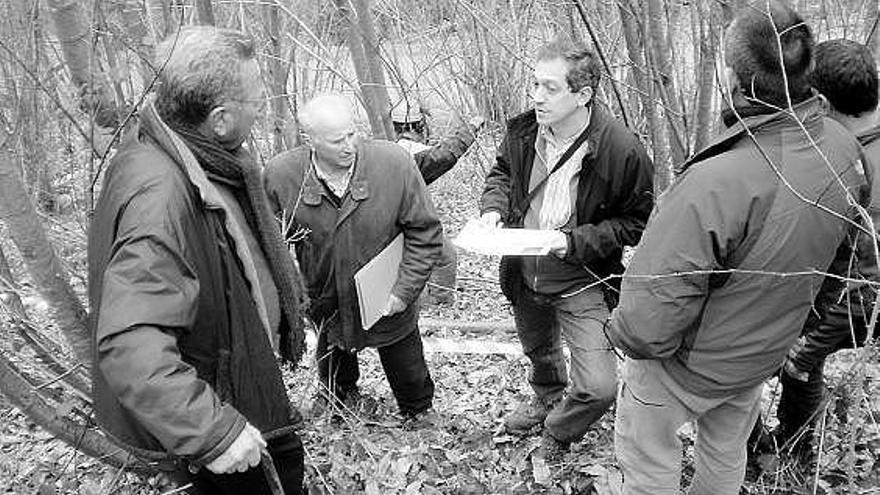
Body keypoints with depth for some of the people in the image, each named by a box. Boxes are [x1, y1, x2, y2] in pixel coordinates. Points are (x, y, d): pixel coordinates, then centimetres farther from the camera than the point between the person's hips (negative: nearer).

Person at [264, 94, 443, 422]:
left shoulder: (394, 163, -21)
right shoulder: (279, 175, -18)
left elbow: (425, 232, -12)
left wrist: (404, 291, -17)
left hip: (388, 307, -1)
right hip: (325, 306, 2)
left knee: (411, 383, 20)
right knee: (336, 381, 28)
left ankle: (420, 420, 52)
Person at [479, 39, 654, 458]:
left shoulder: (622, 151, -25)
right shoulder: (523, 131, -11)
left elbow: (636, 221, -14)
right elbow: (501, 171, 10)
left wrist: (575, 241, -26)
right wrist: (493, 206, -11)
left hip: (581, 284, -4)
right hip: (524, 274, 5)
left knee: (599, 387, -12)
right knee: (538, 351, 29)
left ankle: (556, 434, 23)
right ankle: (546, 398, 65)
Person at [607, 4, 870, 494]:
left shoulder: (714, 184, -40)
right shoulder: (844, 148, -15)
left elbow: (649, 319, -35)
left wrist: (624, 332, -13)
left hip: (688, 366, -6)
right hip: (767, 356, 7)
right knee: (727, 455, 30)